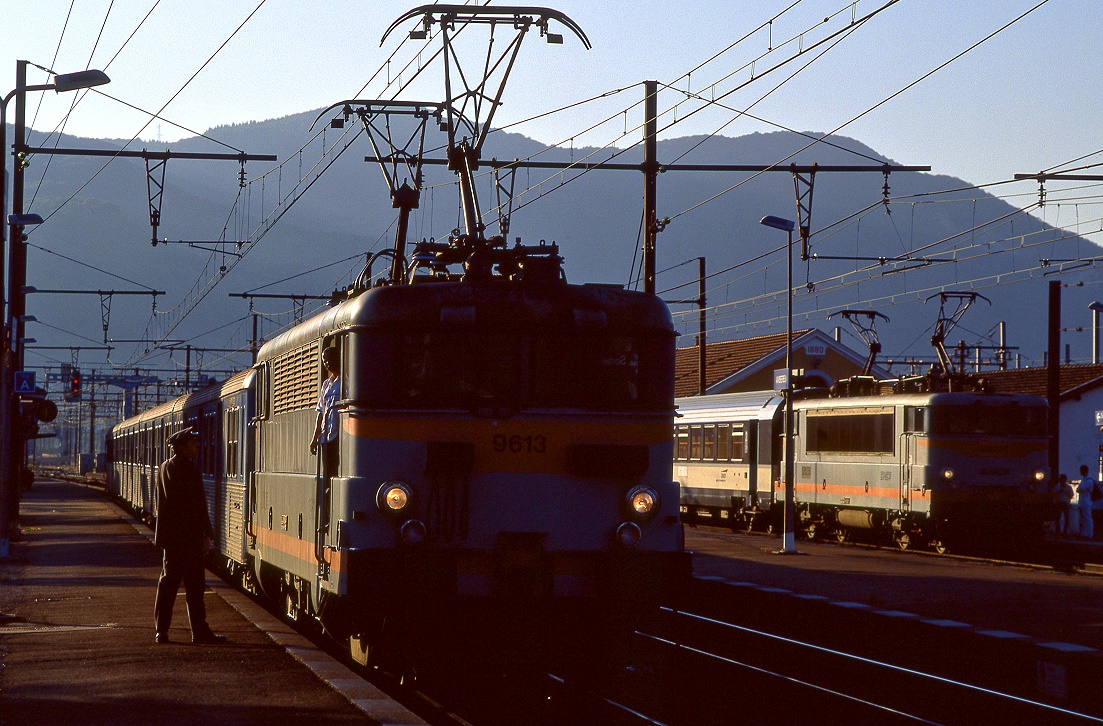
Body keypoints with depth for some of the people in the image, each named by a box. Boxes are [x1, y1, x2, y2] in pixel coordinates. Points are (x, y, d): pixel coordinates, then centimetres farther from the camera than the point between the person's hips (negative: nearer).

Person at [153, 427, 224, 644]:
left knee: (169, 582, 11)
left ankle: (161, 630, 10)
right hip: (189, 536, -8)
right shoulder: (189, 469, -15)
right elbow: (198, 505, -16)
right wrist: (206, 534, -12)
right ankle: (200, 632, 1)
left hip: (170, 536, 8)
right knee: (194, 585, -3)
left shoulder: (165, 468, 11)